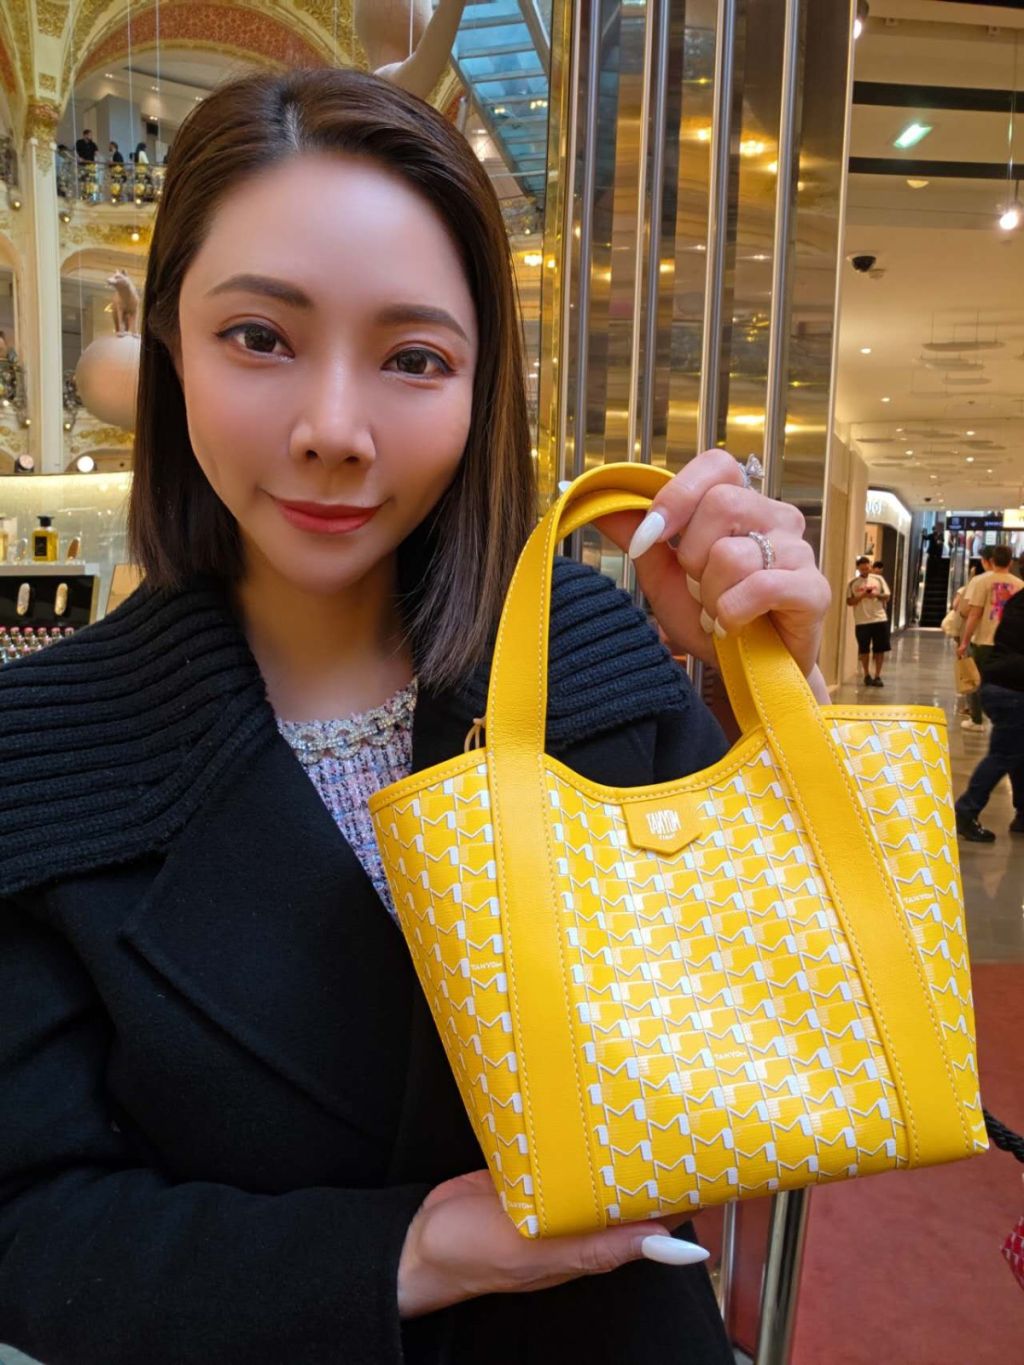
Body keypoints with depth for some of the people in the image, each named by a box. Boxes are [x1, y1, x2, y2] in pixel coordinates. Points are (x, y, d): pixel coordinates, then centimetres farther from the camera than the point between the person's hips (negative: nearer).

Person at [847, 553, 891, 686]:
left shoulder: (878, 579, 6)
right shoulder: (852, 583, 2)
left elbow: (887, 597, 7)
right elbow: (849, 601, -1)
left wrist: (877, 595, -13)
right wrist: (861, 596, -16)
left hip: (880, 619, 1)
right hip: (862, 621, -1)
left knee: (880, 649, 1)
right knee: (864, 650, 4)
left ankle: (877, 676, 10)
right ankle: (867, 675, 18)